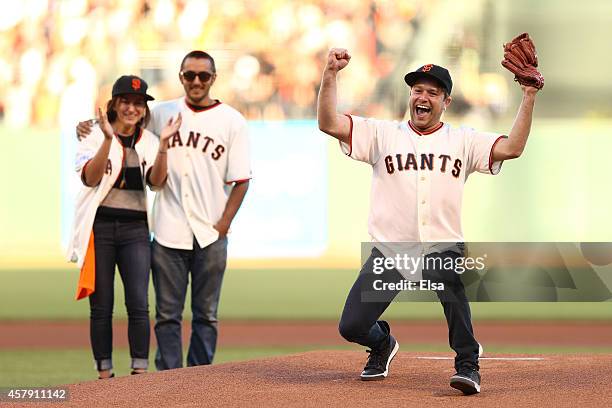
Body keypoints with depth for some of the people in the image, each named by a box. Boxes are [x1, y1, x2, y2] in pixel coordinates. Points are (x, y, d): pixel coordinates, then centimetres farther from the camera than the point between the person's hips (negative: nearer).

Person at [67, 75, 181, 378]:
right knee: (101, 306, 1)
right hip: (100, 227, -2)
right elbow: (90, 178, -15)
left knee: (139, 304, -8)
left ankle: (140, 372, -6)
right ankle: (104, 374, 6)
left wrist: (163, 143, -20)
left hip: (135, 229, 2)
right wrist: (109, 139, -26)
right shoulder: (94, 137, 1)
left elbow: (157, 180, -7)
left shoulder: (149, 142, 10)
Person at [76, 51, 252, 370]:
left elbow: (240, 179, 1)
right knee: (167, 314, 1)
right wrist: (91, 129, 0)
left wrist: (224, 223, -7)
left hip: (210, 236, -1)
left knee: (206, 314, 6)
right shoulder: (161, 113, 8)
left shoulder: (232, 121, 3)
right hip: (168, 234, 1)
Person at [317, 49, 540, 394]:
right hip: (389, 249, 2)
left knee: (450, 272, -38)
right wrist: (331, 75, -13)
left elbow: (512, 148, -4)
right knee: (352, 327, -6)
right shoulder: (382, 135, 9)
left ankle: (468, 364, -23)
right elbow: (329, 123, -1)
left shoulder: (463, 141, 10)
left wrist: (529, 97, -11)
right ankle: (382, 343, 33)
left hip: (442, 249, -2)